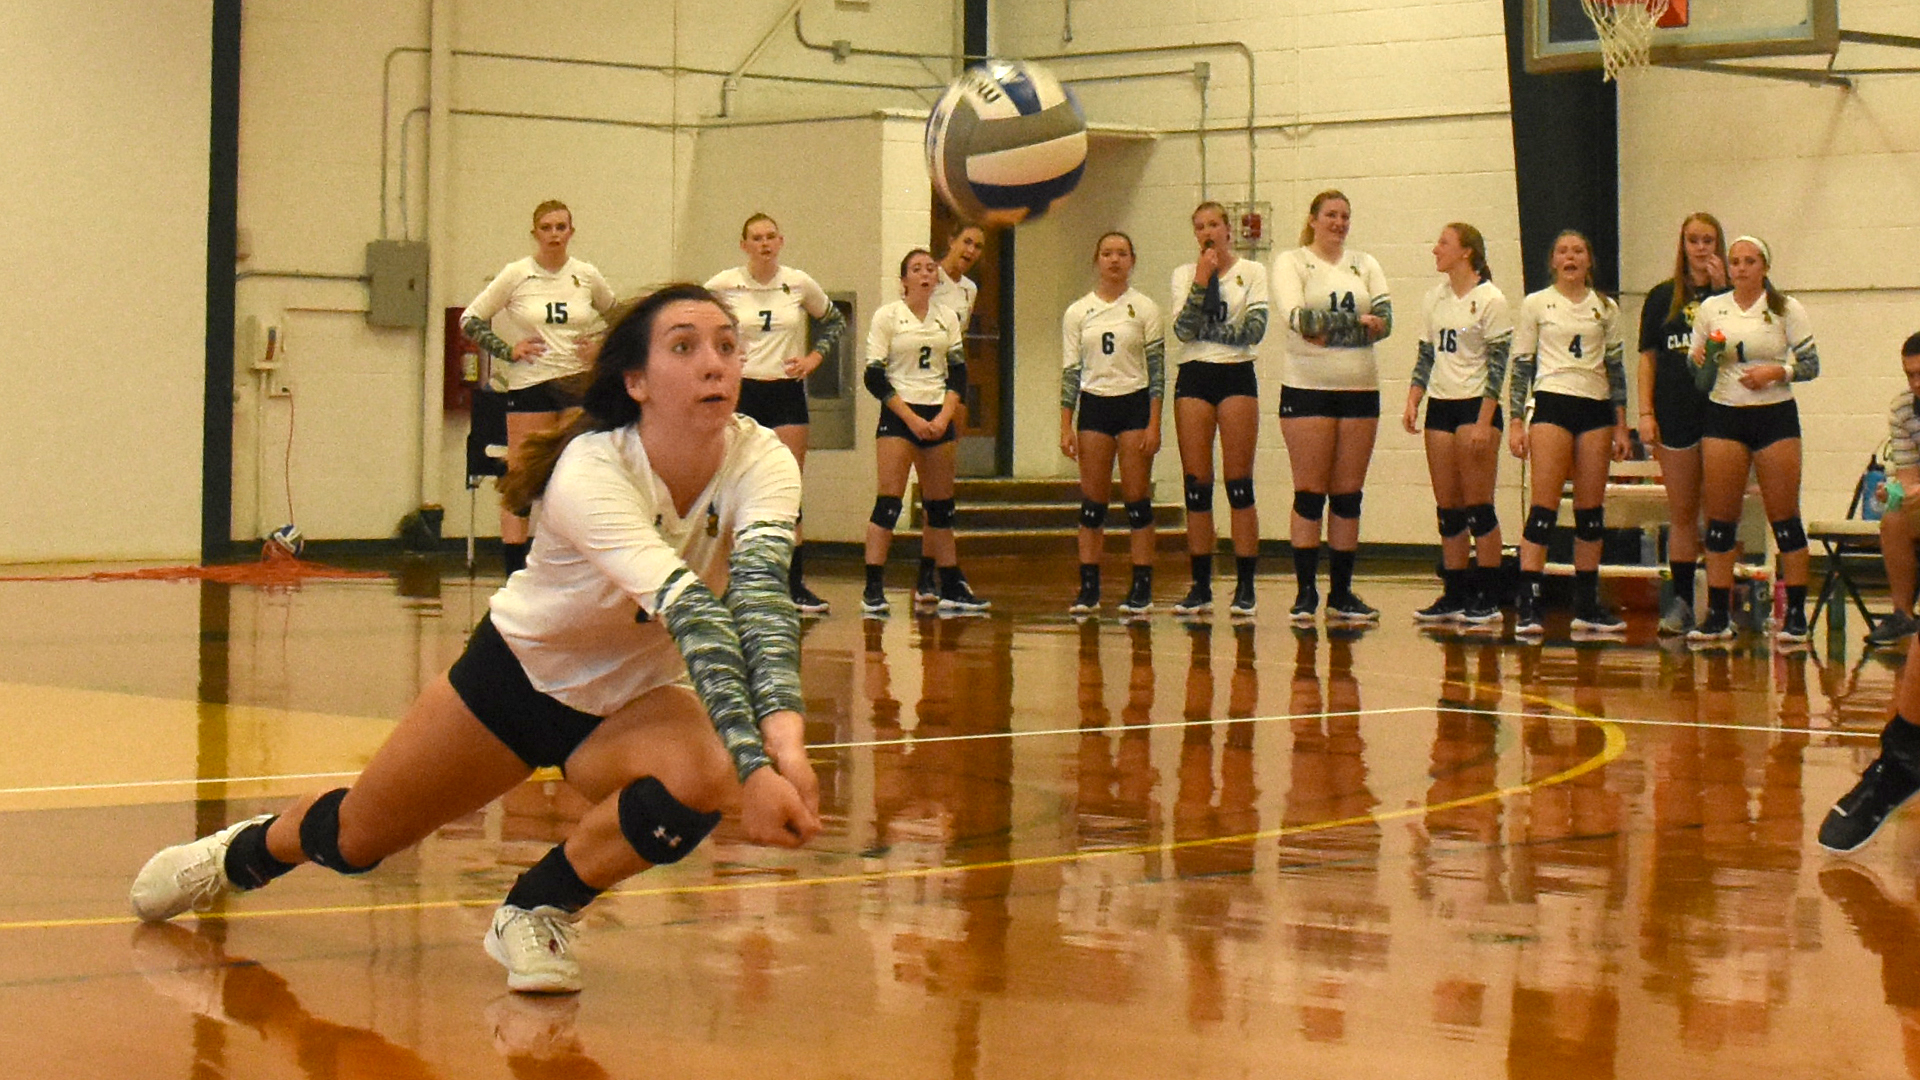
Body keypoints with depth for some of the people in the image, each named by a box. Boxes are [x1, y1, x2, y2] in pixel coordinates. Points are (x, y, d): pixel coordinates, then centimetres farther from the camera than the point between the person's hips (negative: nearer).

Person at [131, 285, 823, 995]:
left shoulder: (760, 463, -24)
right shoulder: (589, 471, -34)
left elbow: (760, 589, -42)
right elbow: (688, 608, -47)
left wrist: (782, 731, -60)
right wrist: (753, 765, -57)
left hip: (634, 697, 2)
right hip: (523, 669, -2)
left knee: (699, 780, -31)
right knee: (355, 838, 12)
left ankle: (539, 911, -3)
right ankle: (241, 853, 50)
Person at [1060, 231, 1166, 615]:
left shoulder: (1145, 309, 1)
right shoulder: (1077, 313, 7)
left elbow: (1157, 368, -1)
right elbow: (1070, 370, 7)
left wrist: (1154, 424, -9)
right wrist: (1065, 426, 1)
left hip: (1135, 404, -2)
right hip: (1094, 406, 2)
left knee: (1137, 498, -2)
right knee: (1092, 501, 1)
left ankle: (1142, 589, 1)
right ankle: (1089, 589, 4)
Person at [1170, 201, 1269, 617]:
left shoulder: (1252, 272, 5)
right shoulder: (1184, 274, 11)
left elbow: (1255, 329, -8)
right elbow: (1183, 330, -4)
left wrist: (1206, 331, -8)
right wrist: (1201, 282, -10)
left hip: (1237, 376, -2)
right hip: (1194, 378, 2)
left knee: (1239, 483, -6)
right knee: (1197, 485, 1)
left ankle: (1245, 587, -4)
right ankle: (1201, 587, 6)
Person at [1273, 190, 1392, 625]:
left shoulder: (1365, 265, 13)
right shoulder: (1291, 262, 2)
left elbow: (1384, 317, -2)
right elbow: (1295, 315, -16)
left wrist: (1332, 326, -22)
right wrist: (1359, 323, -30)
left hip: (1360, 388, 4)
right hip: (1307, 386, -4)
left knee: (1348, 494, 5)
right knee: (1310, 491, -3)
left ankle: (1341, 593, 10)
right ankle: (1305, 592, 1)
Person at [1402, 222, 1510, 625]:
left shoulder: (1490, 300, -8)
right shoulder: (1436, 298, 12)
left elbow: (1498, 364, -11)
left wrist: (1483, 422, -16)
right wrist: (1412, 401, 4)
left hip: (1476, 407, -6)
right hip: (1440, 406, 6)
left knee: (1477, 506, -5)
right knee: (1447, 508, 6)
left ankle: (1487, 599, 0)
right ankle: (1454, 595, 11)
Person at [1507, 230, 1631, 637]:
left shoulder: (1606, 308, 12)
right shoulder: (1536, 304, 5)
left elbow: (1616, 367, 14)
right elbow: (1521, 364, 4)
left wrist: (1621, 426, 9)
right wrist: (1516, 423, -3)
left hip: (1596, 408, 3)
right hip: (1552, 404, -3)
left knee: (1591, 509, 4)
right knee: (1544, 506, -12)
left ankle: (1587, 604, 12)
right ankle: (1527, 605, -14)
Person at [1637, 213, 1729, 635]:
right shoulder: (1662, 296, 11)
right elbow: (1648, 358, 10)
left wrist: (1721, 288, -14)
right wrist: (1645, 412, 1)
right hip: (1676, 414, 2)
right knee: (1681, 513, 6)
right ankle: (1681, 600, 12)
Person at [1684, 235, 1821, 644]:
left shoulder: (1786, 309, 1)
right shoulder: (1711, 308, 8)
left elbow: (1811, 365, 0)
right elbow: (1694, 366, 12)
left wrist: (1778, 371, -17)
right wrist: (1703, 360, -10)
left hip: (1775, 415, -2)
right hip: (1723, 415, 2)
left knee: (1784, 517, -3)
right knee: (1719, 518, -2)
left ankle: (1796, 614, 2)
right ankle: (1717, 615, 2)